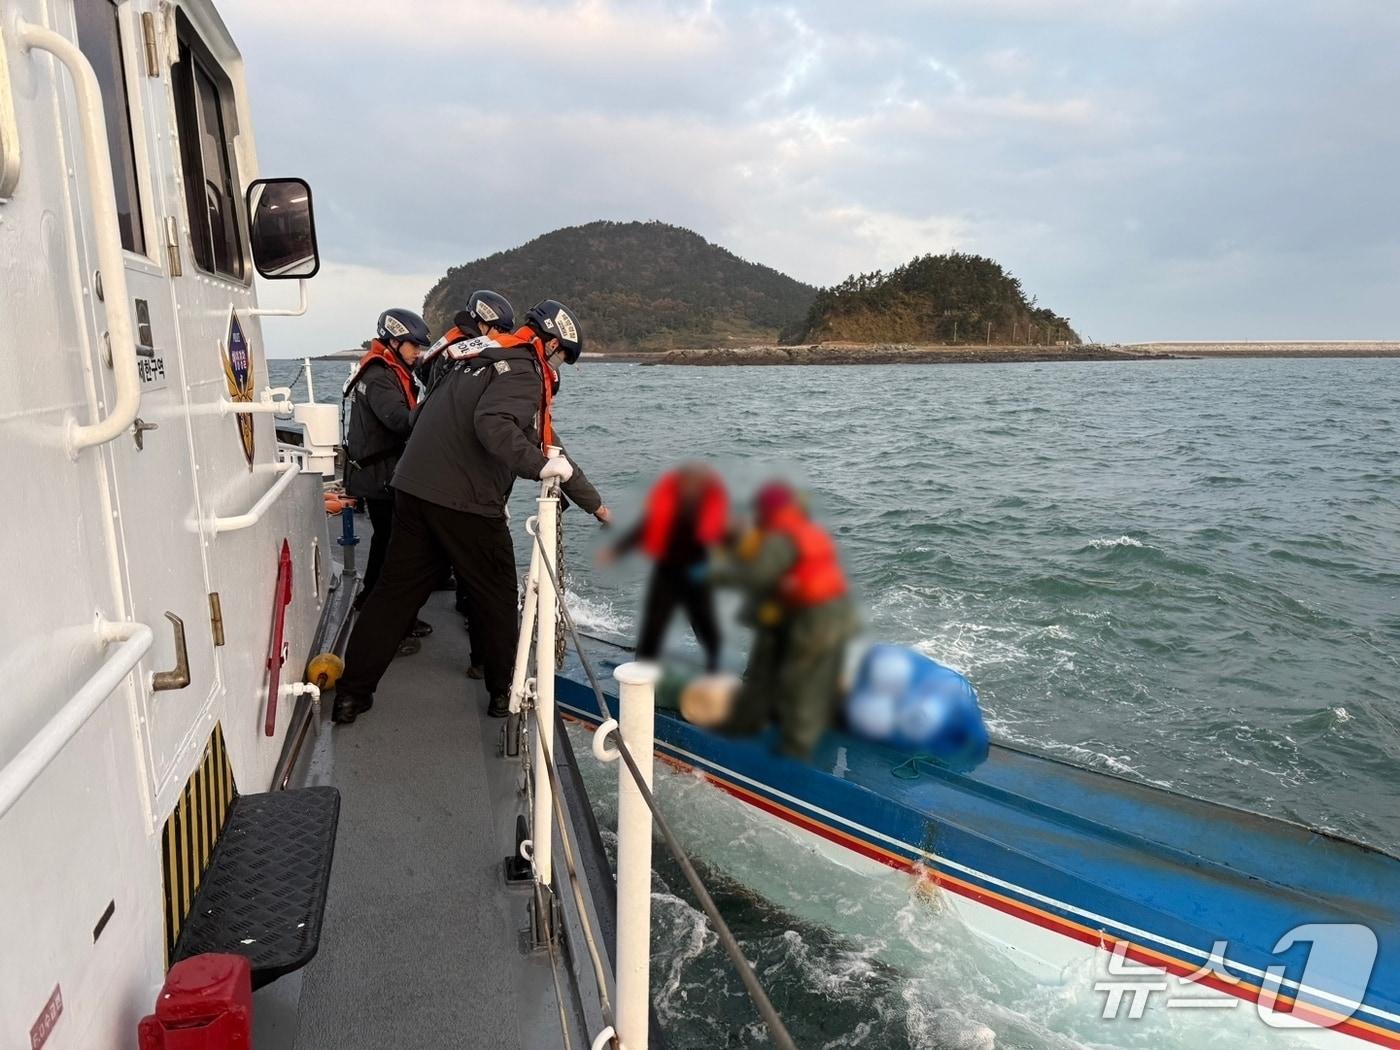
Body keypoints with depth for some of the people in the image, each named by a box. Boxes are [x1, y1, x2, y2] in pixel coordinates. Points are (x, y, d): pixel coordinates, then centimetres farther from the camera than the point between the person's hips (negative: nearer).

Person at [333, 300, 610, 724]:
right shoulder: (523, 372, -8)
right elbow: (493, 424, -29)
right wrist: (542, 465, -30)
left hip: (413, 487, 8)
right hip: (465, 502, -8)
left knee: (395, 590, 12)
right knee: (497, 596, 10)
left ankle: (352, 693, 15)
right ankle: (504, 693, 20)